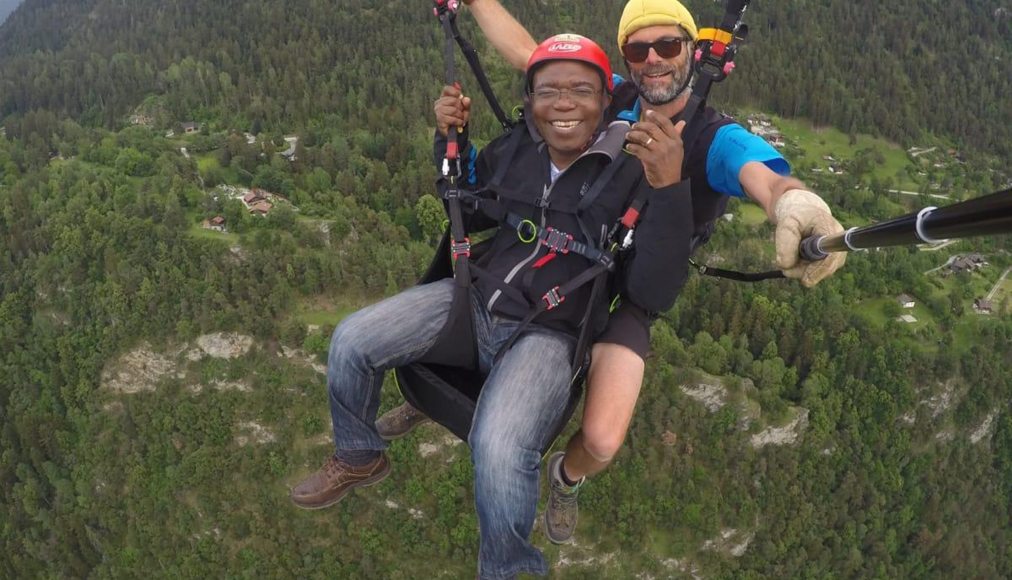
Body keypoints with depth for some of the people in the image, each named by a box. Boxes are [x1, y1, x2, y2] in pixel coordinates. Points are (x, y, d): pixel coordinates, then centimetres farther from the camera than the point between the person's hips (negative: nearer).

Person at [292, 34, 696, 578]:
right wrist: (449, 139, 5)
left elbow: (653, 294, -19)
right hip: (472, 297, 6)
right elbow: (467, 216, 20)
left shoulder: (632, 173, -11)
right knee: (350, 341, -5)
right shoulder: (513, 150, 3)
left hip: (548, 334, -5)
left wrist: (668, 186, -30)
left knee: (499, 450, -31)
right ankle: (358, 457, 26)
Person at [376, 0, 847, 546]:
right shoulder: (610, 98, -4)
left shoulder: (720, 140, -17)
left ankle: (567, 477, 21)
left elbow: (768, 179, -39)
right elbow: (524, 50, 4)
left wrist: (798, 204, -63)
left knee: (602, 440, -21)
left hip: (624, 297, -3)